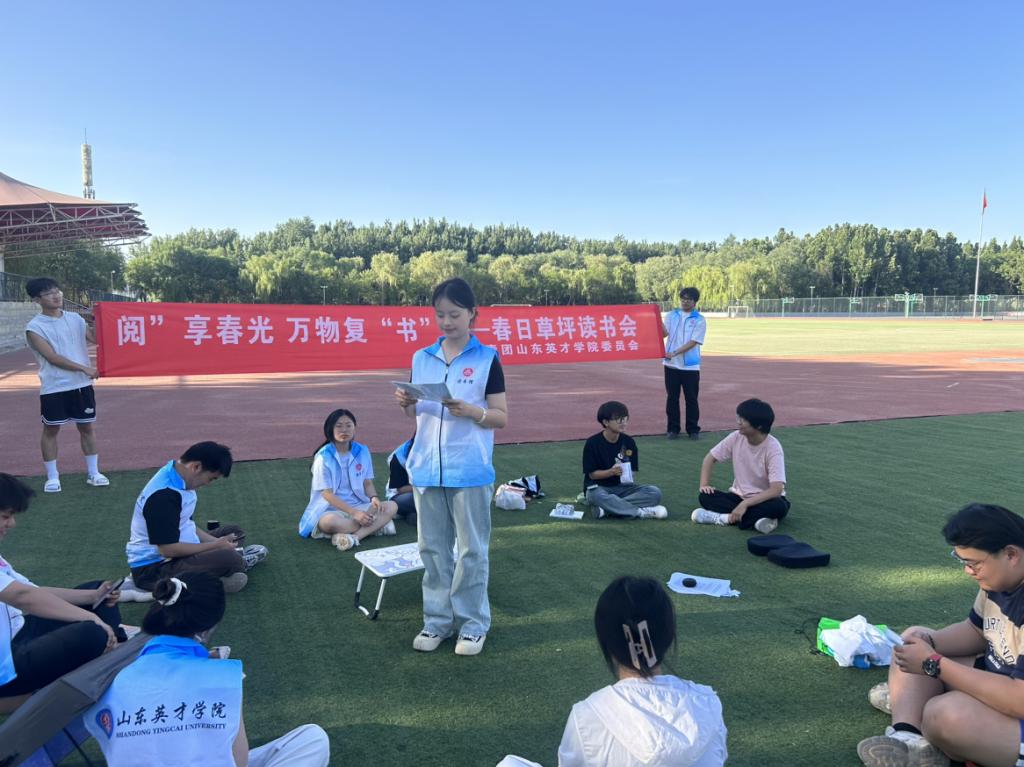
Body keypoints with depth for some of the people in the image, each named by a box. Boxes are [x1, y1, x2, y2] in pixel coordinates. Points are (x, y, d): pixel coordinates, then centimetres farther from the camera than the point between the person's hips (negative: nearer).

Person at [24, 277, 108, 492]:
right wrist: (84, 368, -18)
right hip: (53, 388, -4)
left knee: (87, 427, 9)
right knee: (51, 430, 5)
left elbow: (97, 338, 9)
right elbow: (52, 357, -14)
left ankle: (93, 472, 19)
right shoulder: (34, 327, -7)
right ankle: (52, 477, 16)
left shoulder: (75, 318, 7)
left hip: (81, 384, 4)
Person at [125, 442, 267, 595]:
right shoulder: (163, 495, -27)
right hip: (153, 569, -10)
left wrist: (216, 542, 1)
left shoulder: (178, 480, 4)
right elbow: (168, 549, -28)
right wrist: (216, 545, -18)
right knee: (229, 559, -29)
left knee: (235, 532, 17)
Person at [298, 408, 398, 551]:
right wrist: (354, 513, -23)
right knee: (329, 522, -40)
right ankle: (376, 526, -24)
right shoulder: (324, 457, -11)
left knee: (391, 506, -19)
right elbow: (327, 494, -14)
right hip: (331, 509, -5)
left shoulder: (362, 451, 2)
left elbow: (368, 483, 8)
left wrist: (374, 498, -15)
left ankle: (353, 536, -30)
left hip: (358, 506, 5)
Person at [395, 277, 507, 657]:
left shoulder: (487, 359, -5)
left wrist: (472, 411, -22)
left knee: (472, 549, 6)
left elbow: (502, 417, -5)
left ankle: (473, 623, 21)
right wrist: (407, 404, -7)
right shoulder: (421, 358, 8)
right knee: (432, 548, 12)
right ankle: (437, 619, 26)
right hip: (426, 468, 4)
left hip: (470, 471, -4)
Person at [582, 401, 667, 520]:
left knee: (655, 493, -20)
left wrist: (628, 475, -21)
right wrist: (611, 472, -26)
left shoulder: (628, 442, 1)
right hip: (599, 487, -4)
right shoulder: (592, 443, -9)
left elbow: (633, 470, 4)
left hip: (622, 487, 4)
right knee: (596, 496, -40)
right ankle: (641, 512, -29)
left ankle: (606, 508, -27)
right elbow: (592, 474, -8)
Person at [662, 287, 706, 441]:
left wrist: (675, 353, -20)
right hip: (671, 364, 2)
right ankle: (673, 429, 14)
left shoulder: (700, 320, -2)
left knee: (691, 398, 3)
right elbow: (664, 334, -5)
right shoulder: (671, 316, 7)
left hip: (690, 365, -2)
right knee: (672, 397, 5)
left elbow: (693, 342, -11)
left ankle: (693, 430, 13)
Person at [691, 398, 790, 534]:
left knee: (779, 507, -37)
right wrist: (704, 484, -14)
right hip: (739, 496, 4)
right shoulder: (736, 438, -10)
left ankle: (723, 517, -31)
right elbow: (710, 458, 2)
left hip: (765, 499, -3)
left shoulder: (773, 448, -22)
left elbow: (776, 490, -30)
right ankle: (755, 519, -29)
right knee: (705, 497, -21)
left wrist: (745, 504, -37)